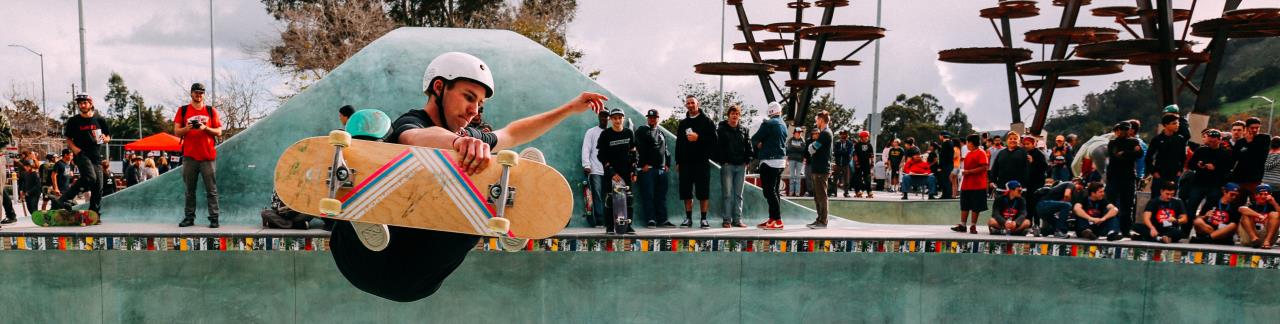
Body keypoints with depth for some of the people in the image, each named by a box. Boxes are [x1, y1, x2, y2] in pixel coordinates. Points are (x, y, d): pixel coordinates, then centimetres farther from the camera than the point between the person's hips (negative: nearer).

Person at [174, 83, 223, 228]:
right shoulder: (183, 110, 11)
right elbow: (176, 132, 8)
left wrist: (206, 128, -10)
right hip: (189, 156, 1)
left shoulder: (211, 111, 10)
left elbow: (219, 132, 8)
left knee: (211, 189, -3)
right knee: (189, 190, 4)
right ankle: (189, 217, 9)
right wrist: (187, 128, -12)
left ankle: (214, 218, -3)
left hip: (208, 156, -1)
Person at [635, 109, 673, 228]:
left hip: (661, 169, 6)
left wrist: (667, 164, 12)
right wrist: (644, 164, -14)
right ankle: (650, 220, -7)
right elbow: (640, 148, -7)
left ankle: (662, 220, 8)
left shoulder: (661, 133, 22)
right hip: (647, 168, -6)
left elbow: (666, 150, 23)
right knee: (648, 195, -7)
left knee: (661, 196, 6)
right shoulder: (641, 131, 3)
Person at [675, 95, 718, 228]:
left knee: (703, 192, -3)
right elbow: (678, 143, 17)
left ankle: (703, 219, 3)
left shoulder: (706, 121, 3)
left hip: (702, 162, -4)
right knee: (686, 192, 3)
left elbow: (713, 140, -4)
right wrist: (678, 161, 11)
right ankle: (688, 218, 11)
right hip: (686, 162, 4)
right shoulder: (683, 123, 16)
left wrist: (698, 137, -16)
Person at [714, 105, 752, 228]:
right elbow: (718, 147, -3)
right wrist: (722, 161, -10)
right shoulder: (721, 129, 1)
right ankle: (726, 220, 1)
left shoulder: (744, 130, 12)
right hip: (727, 165, -3)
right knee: (727, 194, -3)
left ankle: (737, 219, 12)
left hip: (741, 166, 4)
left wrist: (747, 160, 0)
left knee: (738, 194, 7)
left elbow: (749, 147, 11)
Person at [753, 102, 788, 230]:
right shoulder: (783, 125, 14)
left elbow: (754, 139, -7)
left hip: (769, 161, -8)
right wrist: (762, 144, 12)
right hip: (781, 161, 8)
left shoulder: (768, 124, -11)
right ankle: (773, 219, 16)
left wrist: (758, 143, 14)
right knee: (774, 191, 13)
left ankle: (777, 220, -12)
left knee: (769, 191, -8)